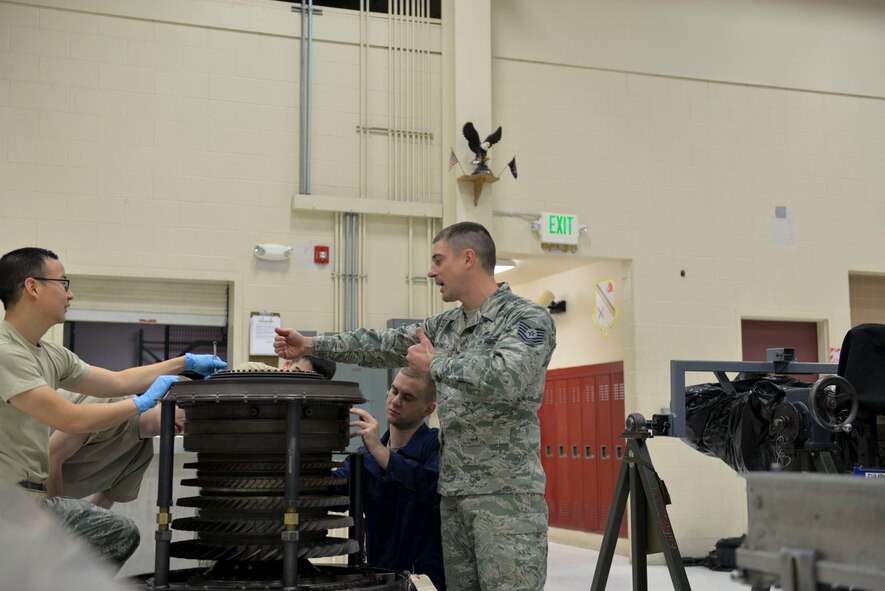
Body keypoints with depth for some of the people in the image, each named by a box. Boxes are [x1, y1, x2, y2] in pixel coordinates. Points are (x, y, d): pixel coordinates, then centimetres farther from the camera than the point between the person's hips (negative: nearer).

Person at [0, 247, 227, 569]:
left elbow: (117, 381, 17)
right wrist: (145, 401, -14)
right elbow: (70, 419, -25)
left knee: (122, 535, 14)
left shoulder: (49, 354, 10)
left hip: (33, 492, 10)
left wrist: (187, 362, 16)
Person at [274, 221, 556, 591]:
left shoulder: (528, 318, -9)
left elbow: (505, 377, -26)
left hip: (506, 492, -7)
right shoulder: (445, 325, 15)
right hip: (453, 490, 7)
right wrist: (310, 345, 16)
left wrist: (435, 363, -14)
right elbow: (382, 345, 19)